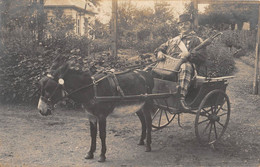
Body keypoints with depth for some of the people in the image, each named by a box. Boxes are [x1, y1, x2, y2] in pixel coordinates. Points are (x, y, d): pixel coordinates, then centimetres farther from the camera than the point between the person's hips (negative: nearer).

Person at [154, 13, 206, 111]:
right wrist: (159, 52, 1)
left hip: (183, 63, -6)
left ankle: (181, 98, -52)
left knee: (185, 66, -41)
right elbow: (161, 47, 27)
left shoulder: (196, 40, 20)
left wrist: (188, 54, -17)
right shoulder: (173, 40, 36)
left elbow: (202, 56, 3)